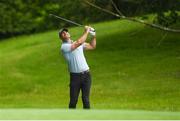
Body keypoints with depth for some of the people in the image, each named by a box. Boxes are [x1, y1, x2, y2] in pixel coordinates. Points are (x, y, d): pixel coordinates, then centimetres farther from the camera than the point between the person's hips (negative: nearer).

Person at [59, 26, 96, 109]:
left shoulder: (78, 44, 15)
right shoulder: (64, 47, -8)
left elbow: (92, 46, 23)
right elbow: (79, 43, -20)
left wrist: (94, 36, 9)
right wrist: (86, 32, -11)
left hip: (86, 75, 4)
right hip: (75, 76, -4)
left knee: (85, 99, 1)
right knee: (73, 100, -1)